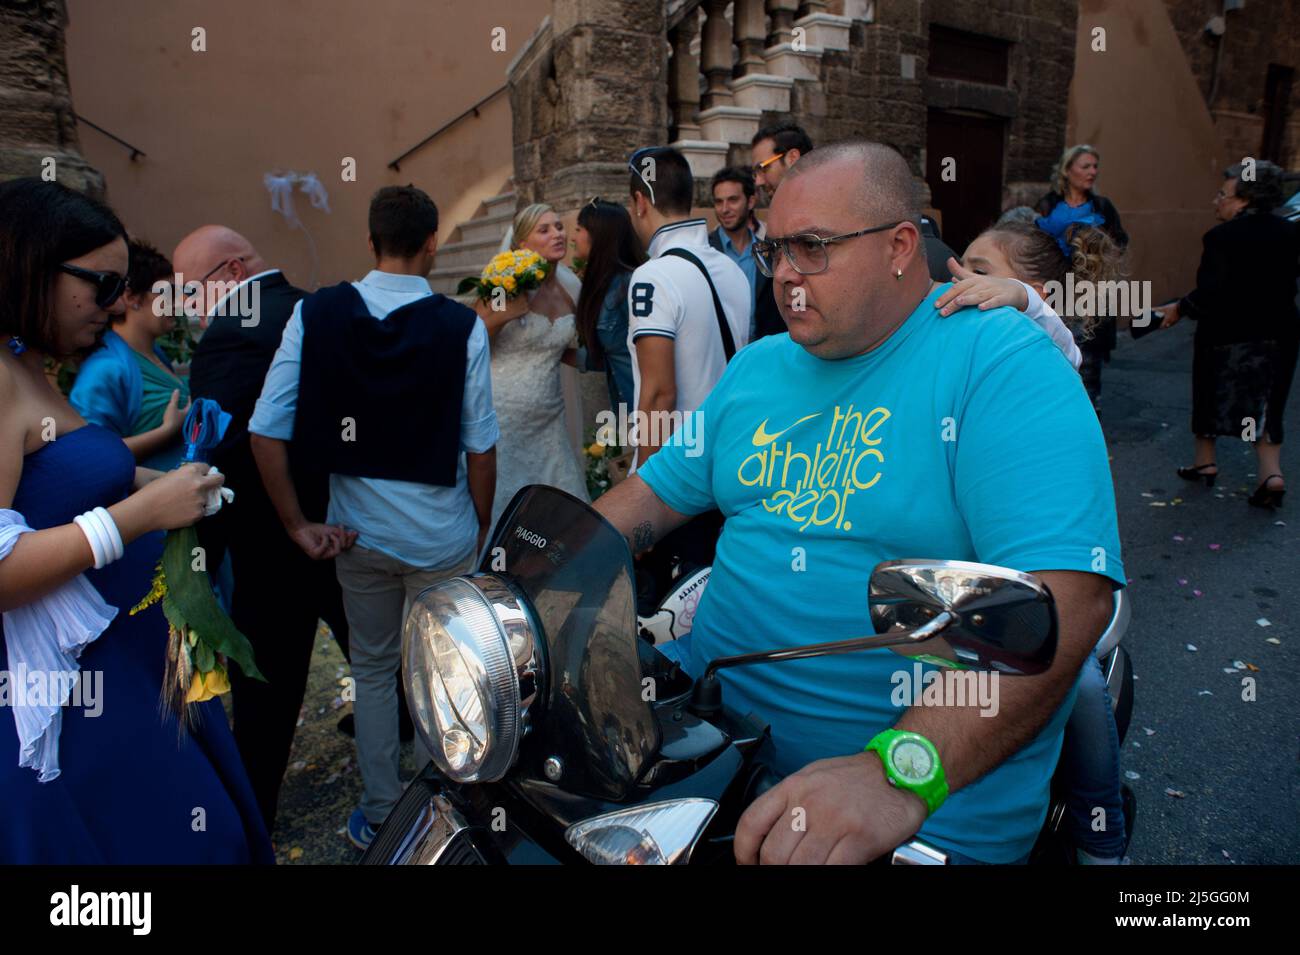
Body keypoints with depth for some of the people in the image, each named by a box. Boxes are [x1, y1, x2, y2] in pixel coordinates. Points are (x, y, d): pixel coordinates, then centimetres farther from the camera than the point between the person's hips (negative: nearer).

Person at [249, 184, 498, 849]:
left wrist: (298, 526, -1)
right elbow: (481, 447, -11)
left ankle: (378, 814, 36)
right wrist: (482, 527, 4)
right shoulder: (461, 326, -13)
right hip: (441, 534, -1)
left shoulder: (315, 314, -7)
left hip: (357, 529, 2)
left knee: (372, 670, 21)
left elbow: (266, 431, -9)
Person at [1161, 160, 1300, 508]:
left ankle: (1205, 462, 25)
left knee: (1210, 398, 13)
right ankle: (1271, 471, -2)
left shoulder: (1222, 236, -16)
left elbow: (1212, 292, -22)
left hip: (1226, 335, -5)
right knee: (1264, 406, 11)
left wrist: (1179, 308, -9)